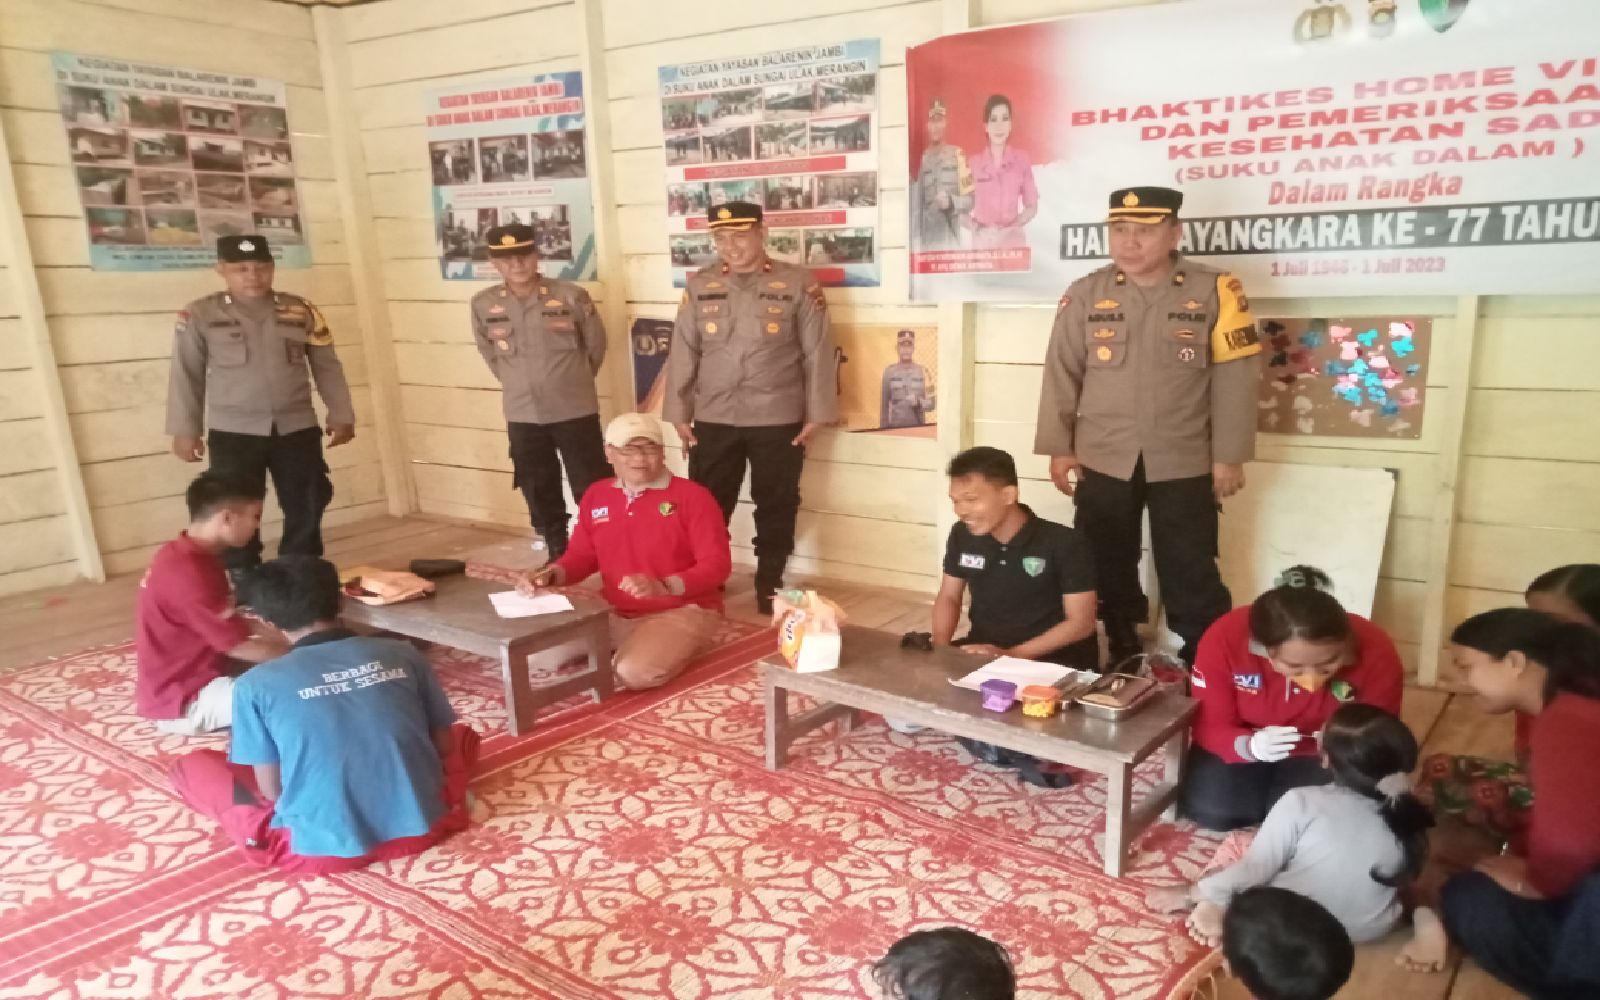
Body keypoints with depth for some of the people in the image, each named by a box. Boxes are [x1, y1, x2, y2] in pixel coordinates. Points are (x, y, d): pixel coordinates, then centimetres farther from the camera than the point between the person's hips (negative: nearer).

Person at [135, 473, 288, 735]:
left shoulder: (186, 555, 4)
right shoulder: (189, 574, -27)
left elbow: (230, 625, 11)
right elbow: (239, 646, -22)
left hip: (190, 672, 10)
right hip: (183, 699, -10)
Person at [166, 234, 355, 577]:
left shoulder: (300, 311, 4)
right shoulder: (200, 315, -2)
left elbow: (327, 366, 9)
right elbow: (187, 374, 2)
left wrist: (341, 415, 6)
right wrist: (185, 430, -2)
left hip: (297, 429, 2)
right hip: (233, 433, -2)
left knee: (306, 512, 7)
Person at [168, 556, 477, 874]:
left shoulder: (257, 684, -5)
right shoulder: (402, 654, 1)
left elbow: (272, 789, 0)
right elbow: (443, 745, 8)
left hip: (323, 849, -1)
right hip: (420, 827, 2)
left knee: (191, 765, 19)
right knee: (463, 735, 32)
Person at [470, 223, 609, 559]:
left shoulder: (571, 296, -8)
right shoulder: (483, 304, -1)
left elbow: (596, 344, 5)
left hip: (575, 411, -3)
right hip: (522, 416, 3)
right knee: (540, 496, 13)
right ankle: (558, 557, 27)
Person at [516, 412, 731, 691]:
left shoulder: (693, 496, -11)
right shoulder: (596, 496, 6)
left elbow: (717, 565, -15)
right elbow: (581, 555, 14)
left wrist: (664, 587, -31)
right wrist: (549, 575, -8)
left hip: (682, 612, -6)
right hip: (616, 613, 6)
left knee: (634, 672, -32)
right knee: (543, 652, -7)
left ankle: (683, 646, 1)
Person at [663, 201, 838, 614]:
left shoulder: (798, 283, -2)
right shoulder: (700, 286, 5)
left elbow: (817, 352, -1)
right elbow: (683, 352, 7)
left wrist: (816, 414, -4)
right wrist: (679, 414, 4)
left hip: (779, 421, -2)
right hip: (713, 420, 2)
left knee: (776, 508, 9)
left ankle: (769, 588, 24)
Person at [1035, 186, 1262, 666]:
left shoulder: (1215, 291, -4)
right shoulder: (1085, 294, 0)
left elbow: (1233, 378, -3)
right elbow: (1062, 374, 3)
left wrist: (1229, 456, -3)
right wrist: (1059, 448, 1)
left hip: (1183, 464, -2)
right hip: (1102, 462, 2)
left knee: (1191, 578, 5)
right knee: (1108, 570, 14)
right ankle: (1123, 663, 32)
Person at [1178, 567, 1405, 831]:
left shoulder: (1376, 652, -29)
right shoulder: (1224, 640, -32)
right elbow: (1209, 727, -19)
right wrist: (1250, 746, -41)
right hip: (1251, 743, 0)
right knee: (1207, 808, -18)